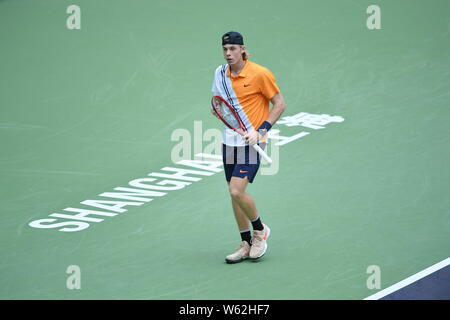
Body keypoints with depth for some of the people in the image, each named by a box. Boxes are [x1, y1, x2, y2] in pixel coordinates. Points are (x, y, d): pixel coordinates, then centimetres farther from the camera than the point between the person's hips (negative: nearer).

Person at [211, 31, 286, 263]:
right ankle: (246, 244, 20)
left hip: (251, 142, -6)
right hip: (230, 140, 6)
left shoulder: (260, 74, -11)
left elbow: (279, 104, -7)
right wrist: (217, 110, -3)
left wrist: (260, 130, -16)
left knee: (237, 191, -16)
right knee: (234, 193, 8)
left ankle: (260, 230, 9)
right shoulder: (220, 73, 6)